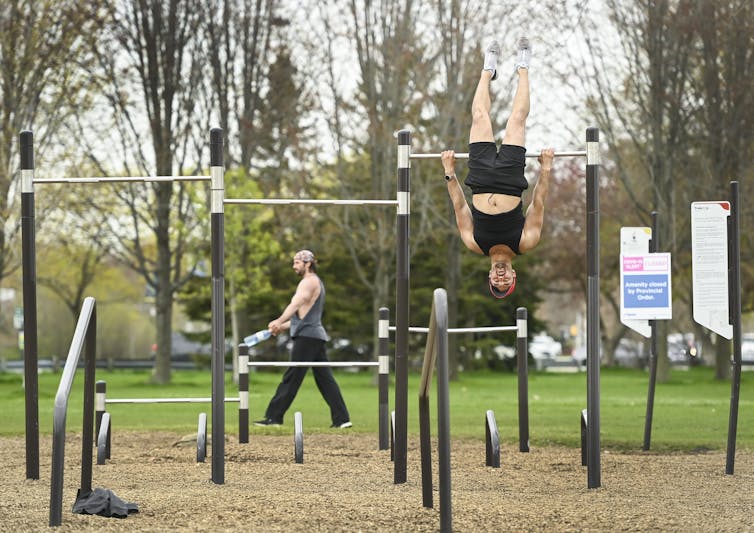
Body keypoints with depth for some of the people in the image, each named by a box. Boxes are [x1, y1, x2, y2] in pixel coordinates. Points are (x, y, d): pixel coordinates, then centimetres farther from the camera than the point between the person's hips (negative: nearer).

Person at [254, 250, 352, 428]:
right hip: (317, 335, 10)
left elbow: (296, 303, -26)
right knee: (325, 378, 7)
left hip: (307, 336, -10)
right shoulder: (316, 282, 25)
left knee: (291, 378, -7)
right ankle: (342, 418, 2)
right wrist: (283, 326, 25)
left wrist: (280, 321, -38)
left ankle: (273, 417, -6)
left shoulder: (309, 282, -8)